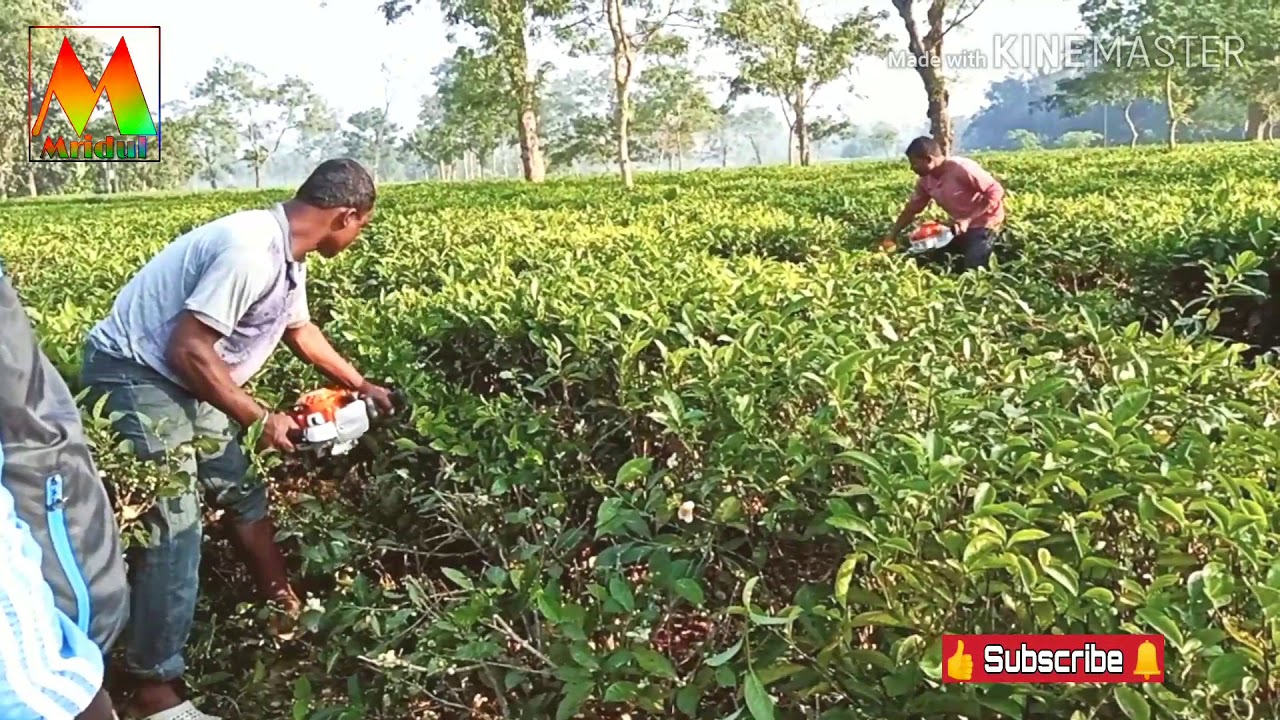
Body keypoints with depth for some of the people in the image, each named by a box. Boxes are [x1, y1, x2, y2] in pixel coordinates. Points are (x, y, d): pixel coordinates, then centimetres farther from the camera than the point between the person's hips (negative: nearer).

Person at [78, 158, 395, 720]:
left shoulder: (287, 256, 3)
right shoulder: (251, 252, -29)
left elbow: (299, 331, 21)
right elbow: (188, 350, -29)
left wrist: (360, 386, 27)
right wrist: (260, 420, -20)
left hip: (181, 379, 10)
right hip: (134, 373, -10)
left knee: (242, 490, 18)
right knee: (173, 525, -12)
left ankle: (285, 607, 36)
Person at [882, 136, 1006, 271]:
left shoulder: (962, 168, -26)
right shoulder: (925, 181, -3)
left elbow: (996, 192, -25)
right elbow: (911, 210, 7)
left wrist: (968, 220, -29)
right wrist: (892, 236, 0)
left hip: (984, 224, -7)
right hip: (961, 225, 8)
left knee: (972, 270, -17)